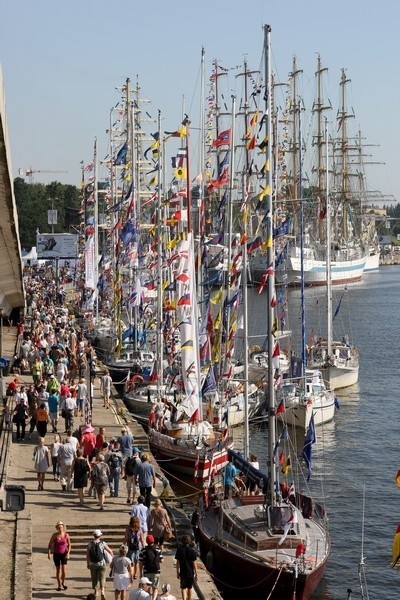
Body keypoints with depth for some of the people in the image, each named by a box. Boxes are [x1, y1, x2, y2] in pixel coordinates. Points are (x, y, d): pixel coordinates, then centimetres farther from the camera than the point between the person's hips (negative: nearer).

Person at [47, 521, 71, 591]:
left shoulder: (66, 535, -10)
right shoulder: (54, 535, -11)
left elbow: (69, 545, 0)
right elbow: (50, 544, -5)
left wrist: (68, 553, -11)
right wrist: (49, 553, -14)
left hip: (64, 554, 0)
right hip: (56, 554, 0)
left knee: (64, 569, -11)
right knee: (58, 570, 5)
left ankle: (63, 583, 15)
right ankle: (59, 585, 20)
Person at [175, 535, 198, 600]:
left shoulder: (179, 550, -5)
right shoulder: (192, 550, -9)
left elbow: (178, 562, -1)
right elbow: (194, 563, -8)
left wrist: (177, 572, 9)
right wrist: (196, 573, -1)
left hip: (182, 572, 0)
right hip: (190, 572, 0)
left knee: (183, 588, 3)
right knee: (189, 587, 16)